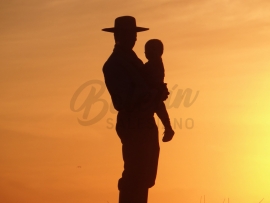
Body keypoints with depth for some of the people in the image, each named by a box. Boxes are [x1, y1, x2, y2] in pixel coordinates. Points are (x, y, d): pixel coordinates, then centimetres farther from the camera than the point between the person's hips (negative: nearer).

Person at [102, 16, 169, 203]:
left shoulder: (132, 59, 16)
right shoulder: (114, 64, -11)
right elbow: (127, 98, -20)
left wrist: (157, 94, -2)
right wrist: (157, 95, -15)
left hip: (145, 124, 9)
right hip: (133, 126, -9)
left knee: (144, 176, 11)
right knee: (135, 176, -9)